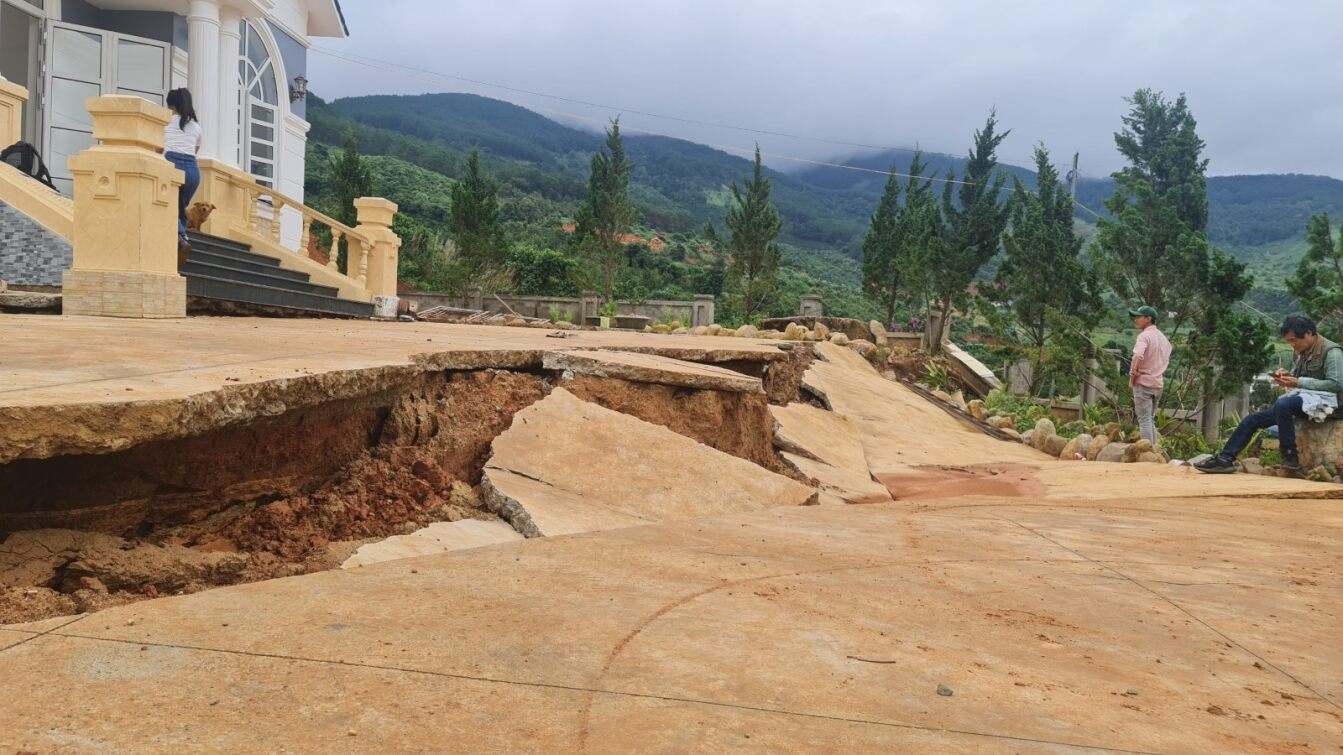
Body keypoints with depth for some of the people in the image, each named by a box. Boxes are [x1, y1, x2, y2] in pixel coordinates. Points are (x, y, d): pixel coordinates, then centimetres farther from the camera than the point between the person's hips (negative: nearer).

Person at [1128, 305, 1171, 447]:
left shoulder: (1144, 335, -13)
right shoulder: (1163, 337, 16)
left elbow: (1138, 356, -30)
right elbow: (1166, 360, 22)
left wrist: (1132, 375, -19)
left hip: (1144, 382, -8)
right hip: (1159, 383, 8)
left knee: (1144, 420, -7)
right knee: (1151, 419, 17)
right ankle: (1153, 449, 20)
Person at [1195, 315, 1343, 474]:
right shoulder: (1301, 353, 16)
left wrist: (1298, 382, -21)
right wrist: (1285, 377, 1)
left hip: (1323, 399, -8)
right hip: (1301, 397, 8)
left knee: (1283, 404, -37)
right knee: (1252, 420, -3)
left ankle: (1290, 457, -26)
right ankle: (1225, 459, -4)